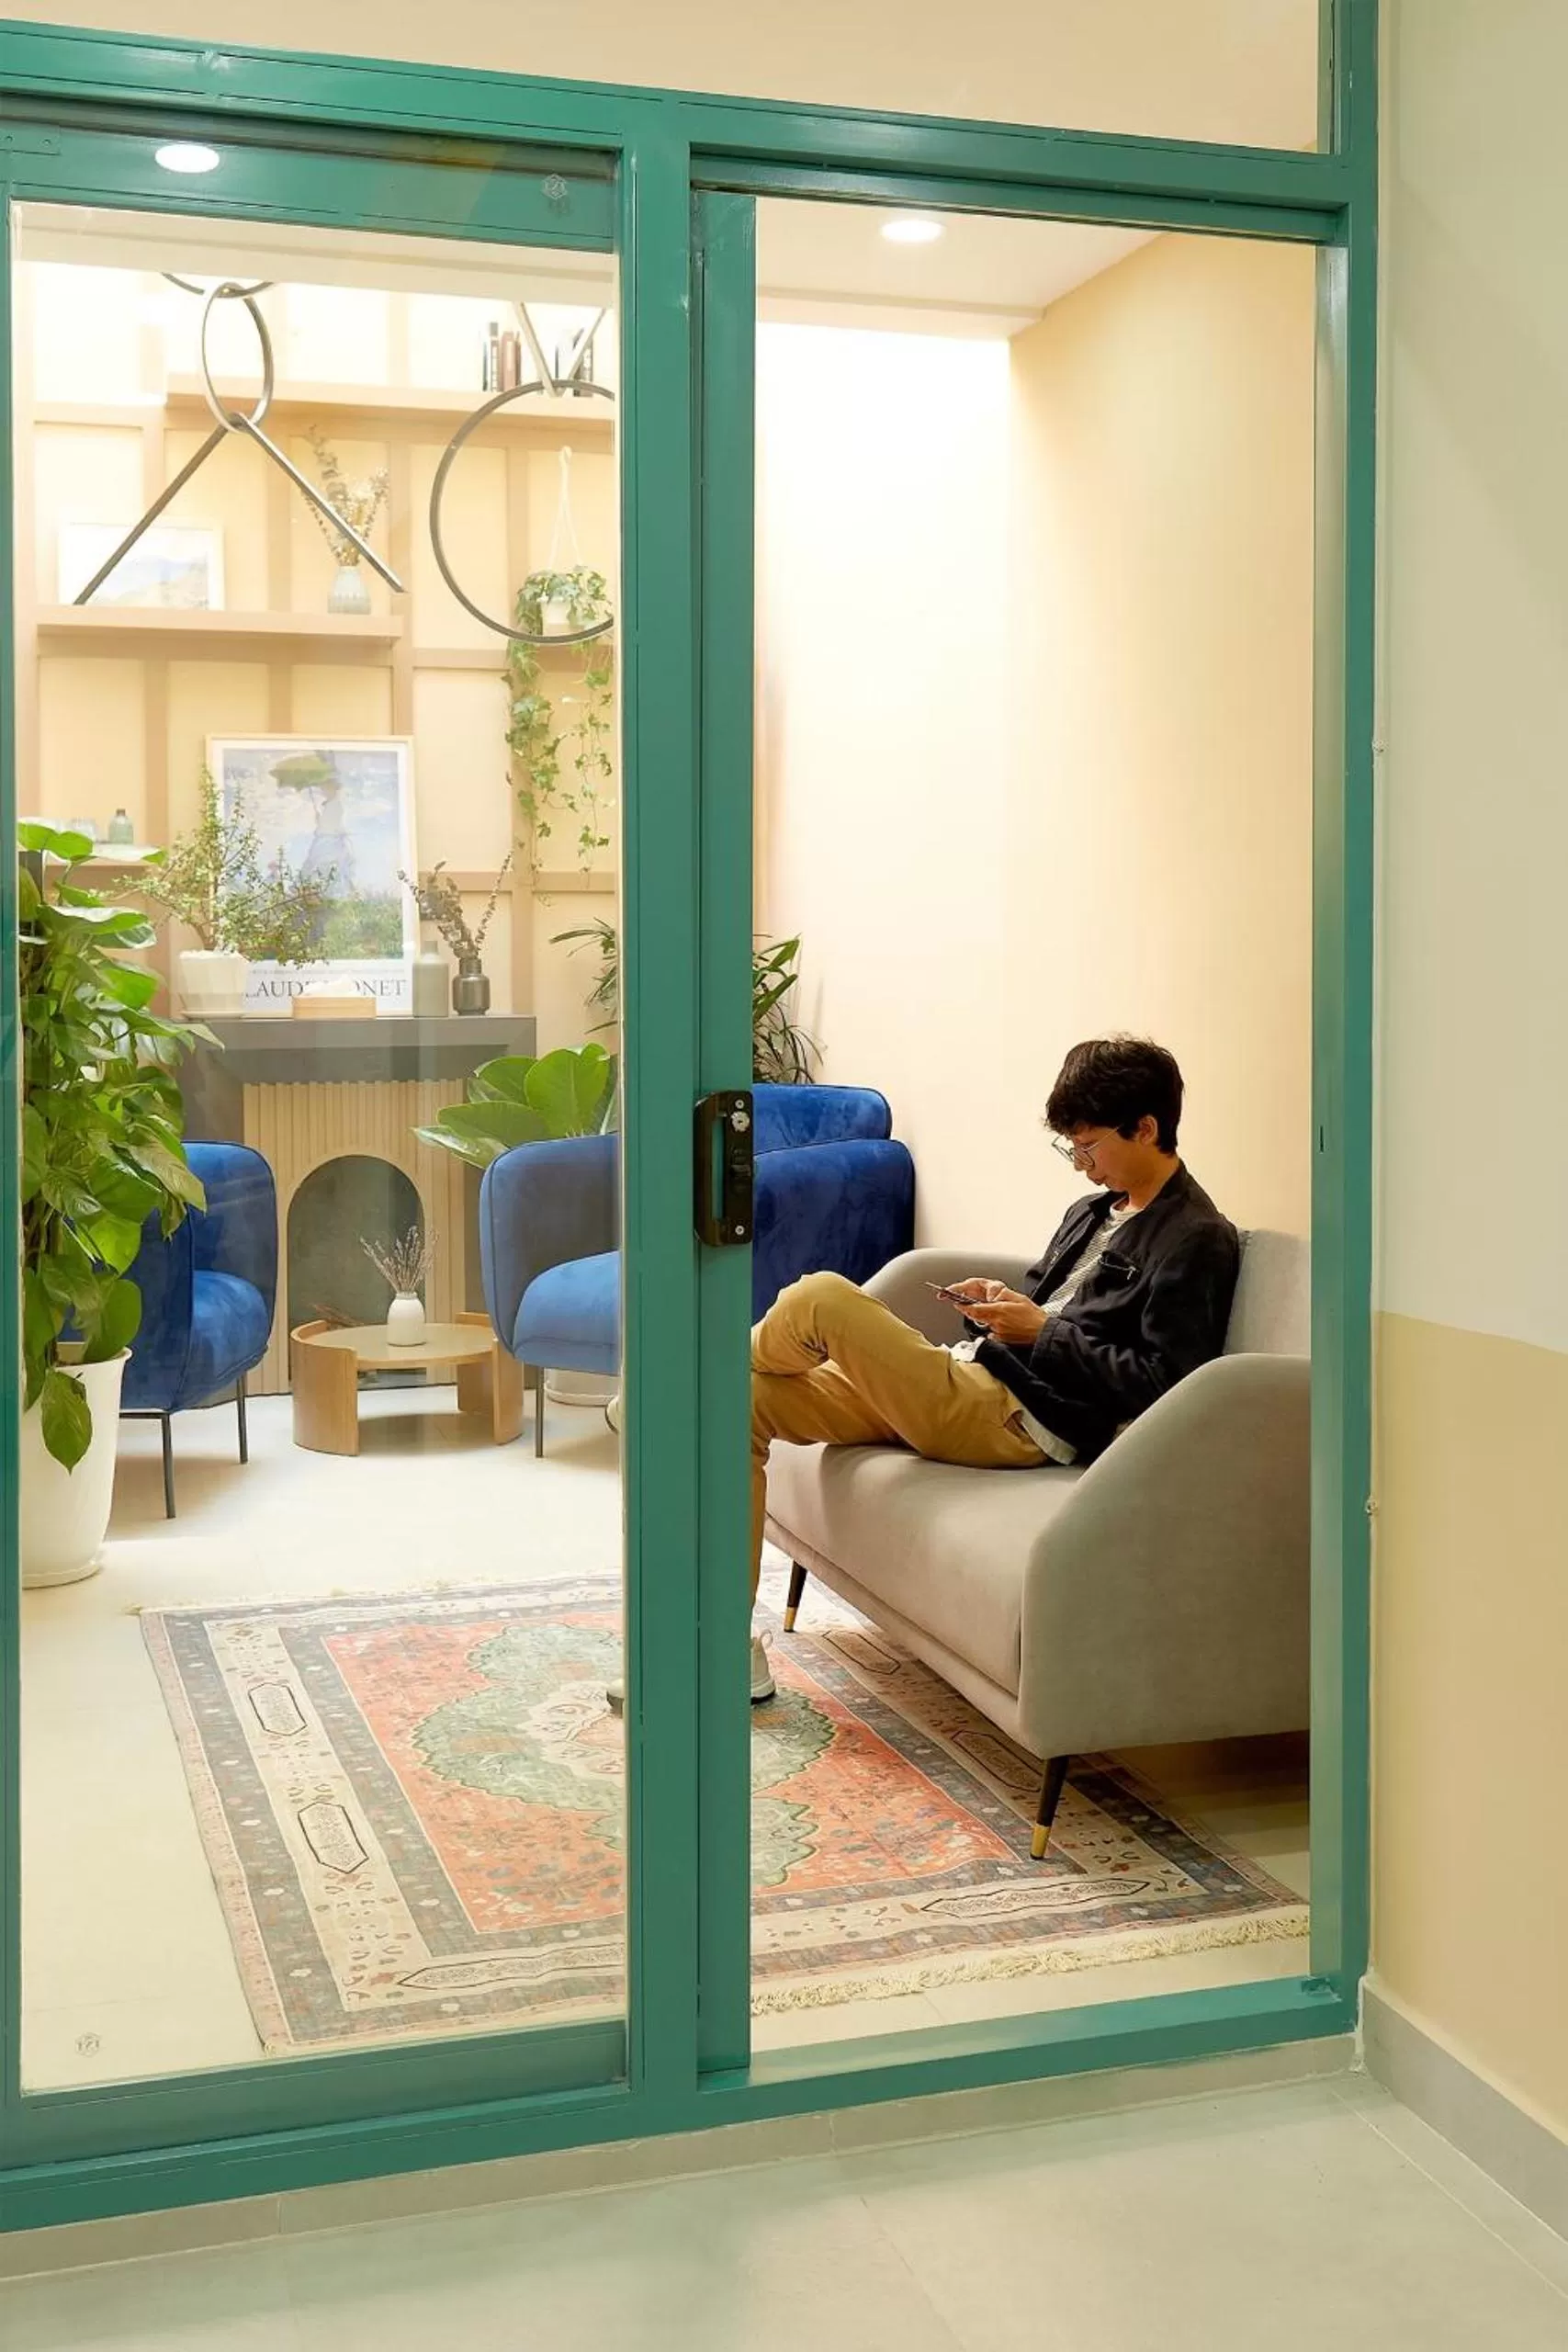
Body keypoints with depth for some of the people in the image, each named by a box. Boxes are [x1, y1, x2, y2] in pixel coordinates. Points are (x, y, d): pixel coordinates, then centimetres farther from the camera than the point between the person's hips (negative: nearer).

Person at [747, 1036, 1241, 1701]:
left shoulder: (1197, 1240, -6)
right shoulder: (1095, 1212, 21)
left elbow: (1164, 1386, -15)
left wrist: (1042, 1332, -12)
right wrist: (1000, 1304, 7)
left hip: (1020, 1421, -10)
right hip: (971, 1378, 10)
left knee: (822, 1297, -24)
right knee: (744, 1399, -6)